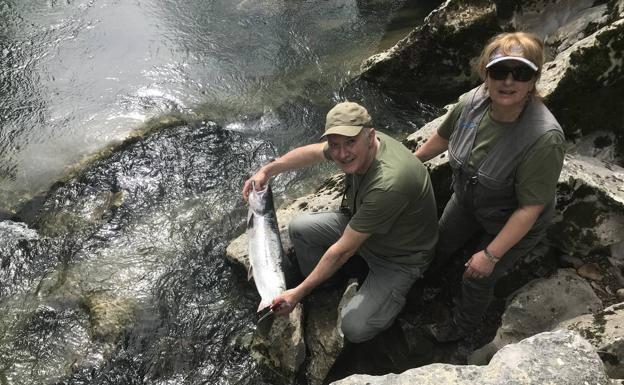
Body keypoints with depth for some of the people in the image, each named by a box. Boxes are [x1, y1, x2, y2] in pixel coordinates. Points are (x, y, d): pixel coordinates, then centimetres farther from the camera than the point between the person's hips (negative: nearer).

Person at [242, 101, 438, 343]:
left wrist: (298, 293, -25)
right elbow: (312, 152, 6)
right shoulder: (358, 145, -18)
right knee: (298, 228, 2)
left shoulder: (388, 184, -42)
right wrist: (266, 171, 2)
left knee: (354, 329, -20)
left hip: (399, 257, -7)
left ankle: (393, 293, 9)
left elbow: (343, 250, -34)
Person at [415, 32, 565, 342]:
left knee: (478, 279, 14)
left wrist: (491, 254, -25)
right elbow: (443, 136, -1)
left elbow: (530, 208, -31)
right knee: (441, 245, 25)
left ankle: (462, 327, 46)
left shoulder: (544, 139, -40)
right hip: (467, 201, 4)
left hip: (511, 223, -4)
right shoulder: (471, 102, -24)